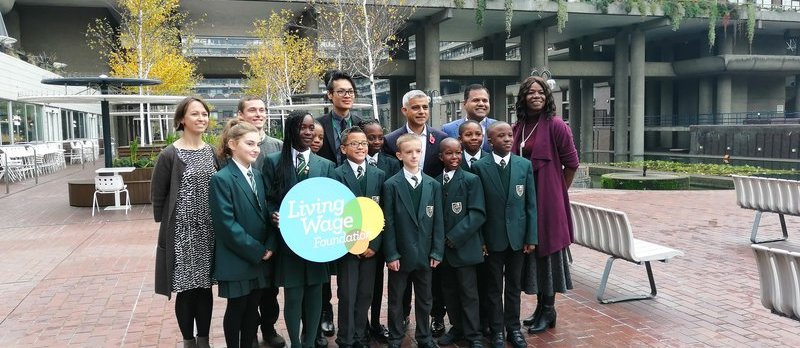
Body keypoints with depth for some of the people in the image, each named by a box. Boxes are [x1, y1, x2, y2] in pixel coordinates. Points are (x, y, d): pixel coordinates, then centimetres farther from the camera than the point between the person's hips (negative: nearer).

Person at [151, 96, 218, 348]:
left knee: (205, 287, 10)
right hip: (181, 232, -4)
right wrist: (166, 226, -1)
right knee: (185, 289, 4)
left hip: (208, 232, 4)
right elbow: (157, 196, -3)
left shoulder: (212, 152, 6)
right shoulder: (170, 155, -8)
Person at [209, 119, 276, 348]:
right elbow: (227, 225, -18)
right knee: (236, 310, 8)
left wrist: (270, 246, -5)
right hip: (237, 260, -6)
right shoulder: (221, 179, -13)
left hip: (260, 258, 6)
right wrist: (257, 251, -15)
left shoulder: (257, 175, 9)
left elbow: (266, 214, 9)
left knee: (253, 309, 14)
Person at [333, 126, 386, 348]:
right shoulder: (336, 175, -5)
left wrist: (375, 244, -4)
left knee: (365, 295, 9)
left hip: (371, 246, 3)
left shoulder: (379, 175, 6)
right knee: (347, 296, 4)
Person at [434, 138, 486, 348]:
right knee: (449, 291, 12)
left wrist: (454, 237, -15)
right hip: (443, 248, 4)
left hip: (464, 246, -4)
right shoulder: (435, 182, 7)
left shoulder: (471, 180, -6)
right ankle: (457, 327, 28)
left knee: (468, 293, 2)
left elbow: (478, 214, -12)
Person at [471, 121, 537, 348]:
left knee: (514, 286, 13)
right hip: (493, 237, -2)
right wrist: (479, 239, -8)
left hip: (517, 236, 2)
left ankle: (513, 328, 27)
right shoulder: (479, 167, -7)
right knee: (495, 287, 10)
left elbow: (531, 204, 2)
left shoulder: (525, 165, 1)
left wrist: (531, 237, -1)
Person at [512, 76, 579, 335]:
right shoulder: (518, 127, 7)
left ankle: (549, 310, 17)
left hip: (548, 198, -6)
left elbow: (571, 163, -6)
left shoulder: (555, 125, -9)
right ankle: (540, 305, 27)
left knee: (547, 250, 3)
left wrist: (559, 191, 2)